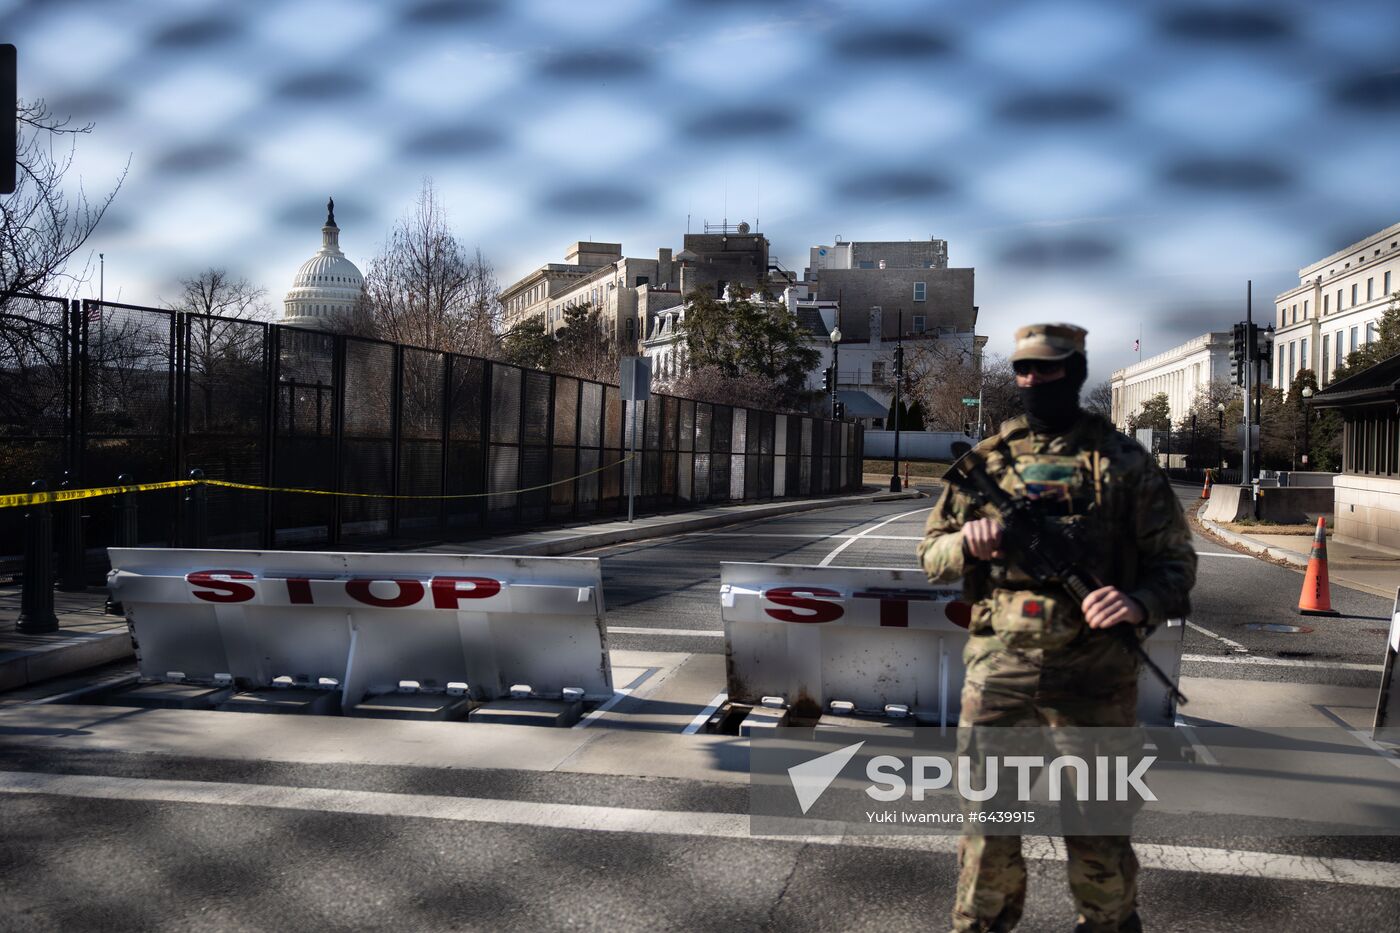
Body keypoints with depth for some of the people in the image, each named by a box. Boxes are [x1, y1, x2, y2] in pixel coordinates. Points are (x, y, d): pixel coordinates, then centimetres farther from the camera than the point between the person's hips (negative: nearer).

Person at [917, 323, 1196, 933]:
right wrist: (967, 542, -10)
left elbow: (1175, 558, 4)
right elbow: (930, 556, 12)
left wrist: (1139, 602, -17)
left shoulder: (1123, 460, 4)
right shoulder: (986, 460, 9)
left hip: (1094, 671, -1)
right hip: (998, 667, 2)